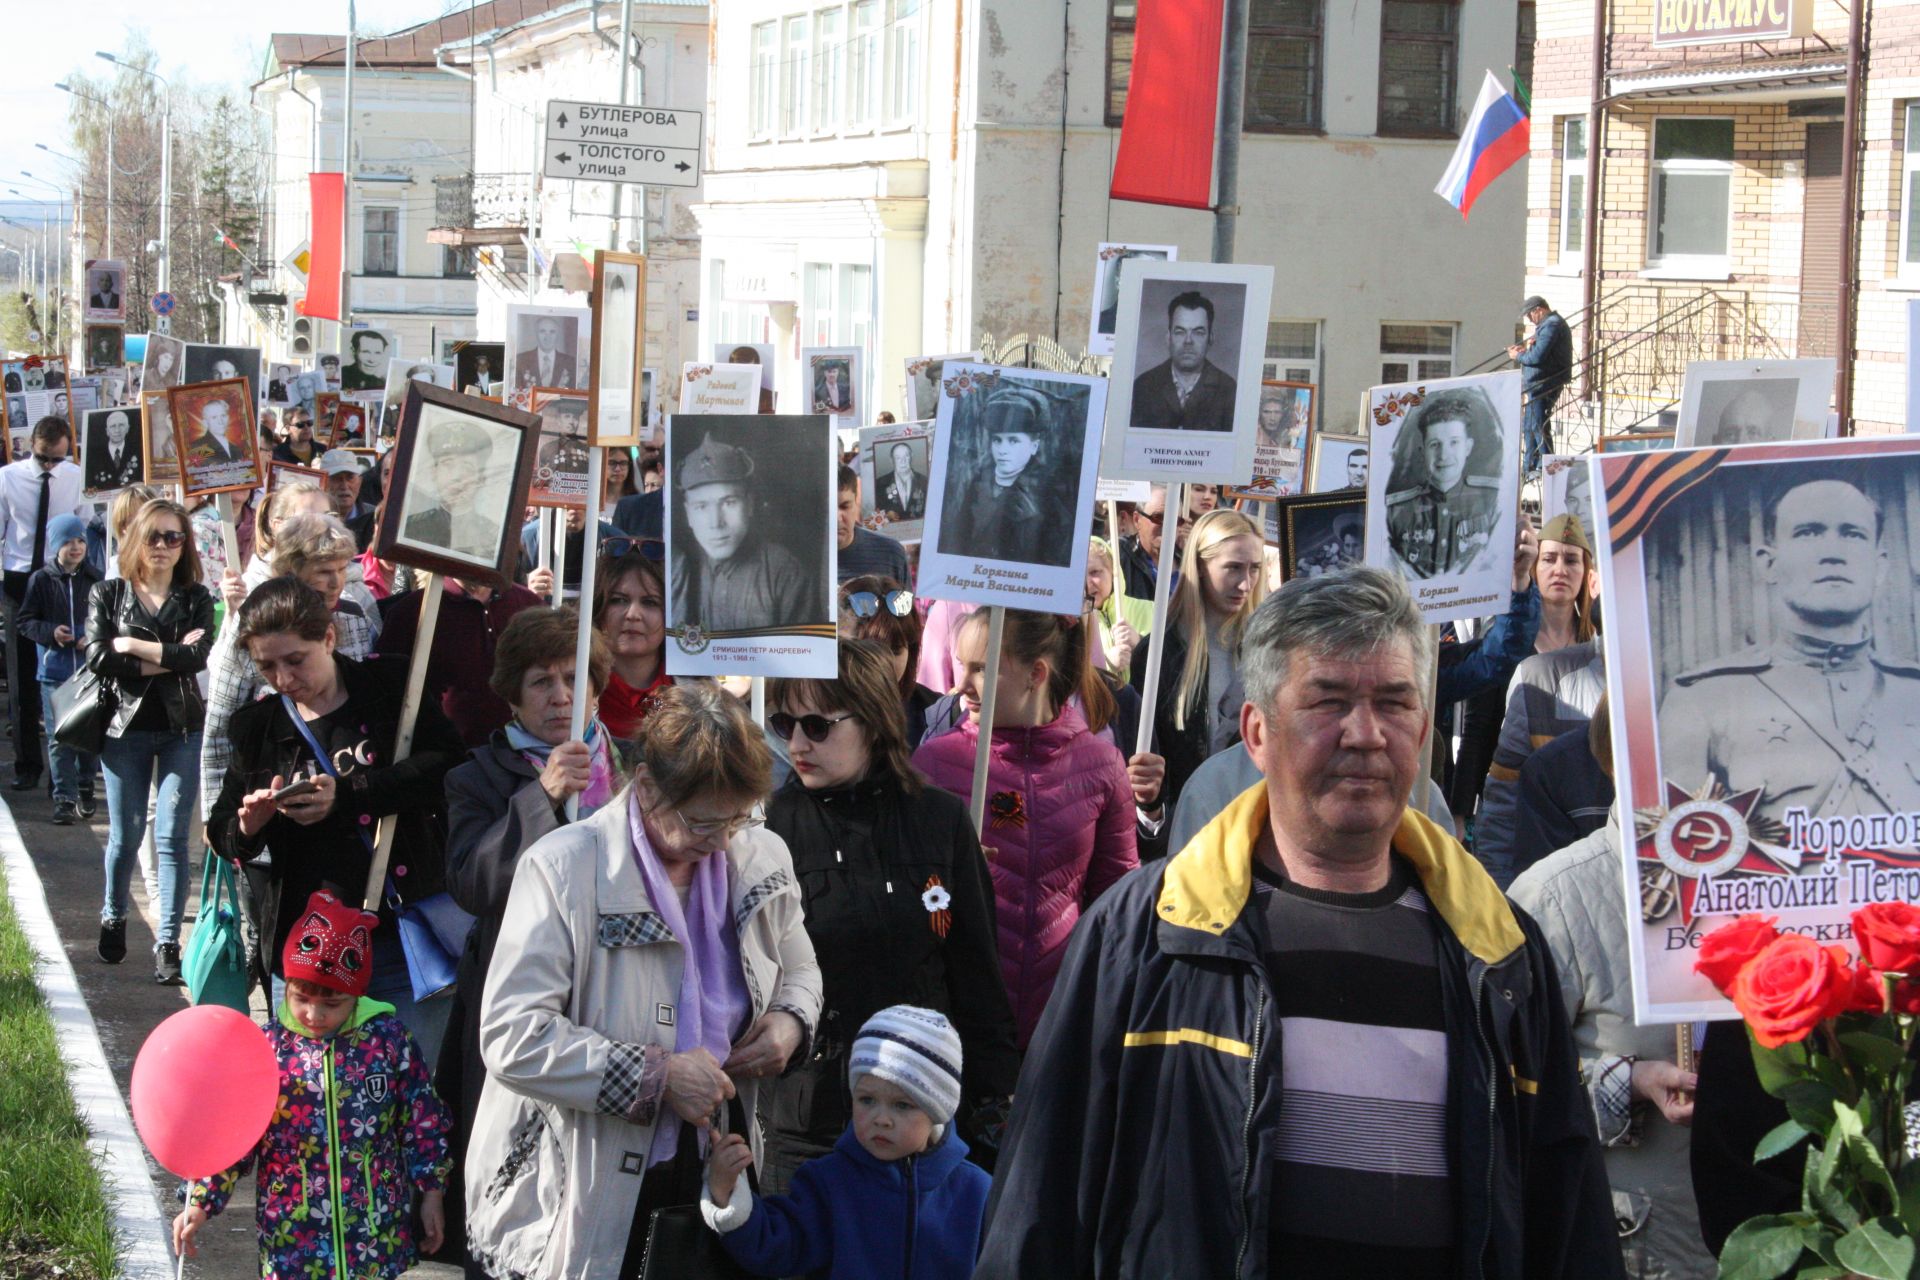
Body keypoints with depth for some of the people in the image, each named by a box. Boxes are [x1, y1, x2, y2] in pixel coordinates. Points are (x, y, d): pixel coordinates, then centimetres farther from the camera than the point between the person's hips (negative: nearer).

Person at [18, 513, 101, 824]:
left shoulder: (94, 581, 3)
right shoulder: (41, 580, -2)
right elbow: (25, 621, 2)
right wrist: (50, 632, -15)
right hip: (54, 671, -2)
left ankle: (85, 787, 28)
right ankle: (64, 798, 0)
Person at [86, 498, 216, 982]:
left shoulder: (196, 598, 6)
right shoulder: (108, 594, 4)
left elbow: (199, 657, -11)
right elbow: (98, 659, -10)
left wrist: (133, 645, -13)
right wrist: (167, 658, -11)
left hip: (183, 728, 0)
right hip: (126, 727, 0)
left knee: (171, 836, -5)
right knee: (125, 836, 6)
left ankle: (168, 943, -3)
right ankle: (113, 919, 30)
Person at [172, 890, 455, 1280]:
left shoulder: (389, 1040, -6)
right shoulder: (266, 1049, -7)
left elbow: (423, 1123, 3)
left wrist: (432, 1192, 5)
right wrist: (199, 1203, -7)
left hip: (378, 1235, 0)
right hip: (292, 1239, 0)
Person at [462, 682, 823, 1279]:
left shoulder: (762, 856, 2)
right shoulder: (564, 868, -17)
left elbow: (798, 972, 20)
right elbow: (511, 1037, -24)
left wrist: (791, 1021, -4)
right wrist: (658, 1077, -24)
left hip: (718, 1168, 5)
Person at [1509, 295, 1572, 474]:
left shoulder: (1551, 326, -17)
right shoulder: (1552, 323, 18)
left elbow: (1537, 357, -23)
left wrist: (1519, 356, -7)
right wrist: (1526, 350, 5)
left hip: (1542, 385, -11)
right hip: (1538, 385, 11)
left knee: (1538, 426, -7)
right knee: (1529, 426, 18)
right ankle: (1531, 467, 25)